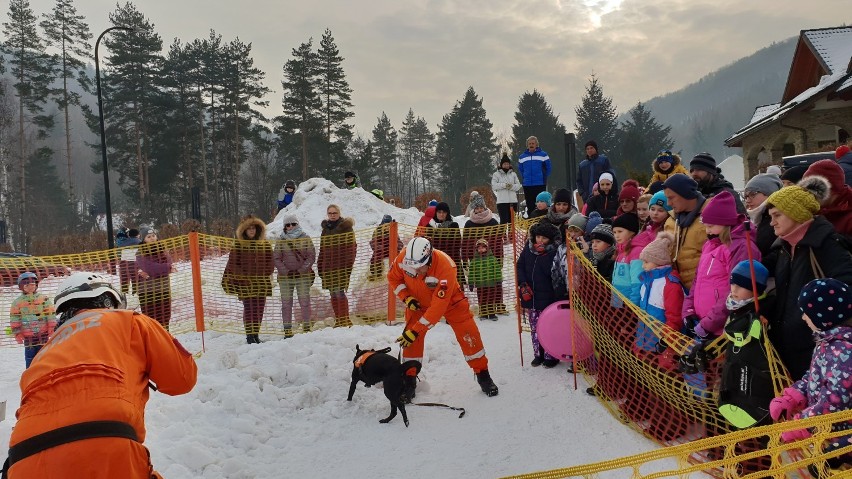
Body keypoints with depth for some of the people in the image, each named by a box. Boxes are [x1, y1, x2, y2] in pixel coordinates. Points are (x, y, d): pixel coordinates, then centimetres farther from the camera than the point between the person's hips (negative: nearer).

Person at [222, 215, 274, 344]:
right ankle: (249, 335, -1)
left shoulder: (265, 244, 9)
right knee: (249, 308, -6)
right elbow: (233, 263, 0)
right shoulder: (238, 245, 0)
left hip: (261, 282, 3)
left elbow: (271, 261, 11)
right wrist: (241, 276, -9)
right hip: (245, 283, -3)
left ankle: (256, 334, 15)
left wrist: (265, 275, -1)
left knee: (259, 309, 5)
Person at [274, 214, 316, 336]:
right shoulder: (280, 241, 6)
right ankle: (287, 331, 7)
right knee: (286, 303, 2)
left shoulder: (305, 238, 3)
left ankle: (307, 328, 8)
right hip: (285, 277, 1)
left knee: (305, 302, -1)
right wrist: (285, 271, -9)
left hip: (303, 276, -1)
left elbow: (311, 256, 1)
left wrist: (301, 270, -9)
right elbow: (276, 258, 4)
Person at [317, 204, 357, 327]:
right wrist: (320, 267, 14)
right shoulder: (325, 229, 17)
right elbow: (322, 250, 20)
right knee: (333, 294, 7)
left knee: (339, 292, -12)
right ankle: (338, 320, 12)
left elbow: (352, 248, -7)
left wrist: (349, 265, -15)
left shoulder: (346, 227, -1)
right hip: (328, 267, 6)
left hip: (341, 266, -6)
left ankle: (345, 319, -8)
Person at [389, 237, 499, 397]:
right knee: (410, 338, -9)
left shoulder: (446, 267, -40)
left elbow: (438, 307, -38)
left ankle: (483, 375, 11)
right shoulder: (403, 258, -29)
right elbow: (393, 278, -6)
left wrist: (416, 331, -37)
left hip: (449, 300, -2)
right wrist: (406, 298, -23)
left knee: (468, 334, -8)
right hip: (419, 301, 3)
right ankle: (409, 380, 9)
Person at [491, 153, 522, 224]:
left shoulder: (513, 174, 14)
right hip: (502, 201, -4)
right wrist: (504, 185, -17)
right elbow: (494, 186, -7)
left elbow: (518, 185, 8)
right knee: (504, 220, -12)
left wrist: (512, 186, -13)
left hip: (513, 201, 4)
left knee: (511, 220, 9)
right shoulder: (496, 174, 4)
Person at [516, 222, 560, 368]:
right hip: (530, 295, 5)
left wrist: (542, 254, -22)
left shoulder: (553, 252, -9)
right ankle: (538, 354, 26)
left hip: (547, 297, -5)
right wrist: (523, 284, -3)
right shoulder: (528, 248, 4)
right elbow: (520, 266, 9)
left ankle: (550, 356, 14)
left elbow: (550, 272, -20)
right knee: (534, 328, 14)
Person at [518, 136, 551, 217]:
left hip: (540, 185, -3)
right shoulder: (522, 157, 8)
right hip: (527, 185, 3)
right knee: (530, 206, 7)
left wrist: (544, 178, 7)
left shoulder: (543, 155, 0)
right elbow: (520, 169, 21)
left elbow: (548, 168, 6)